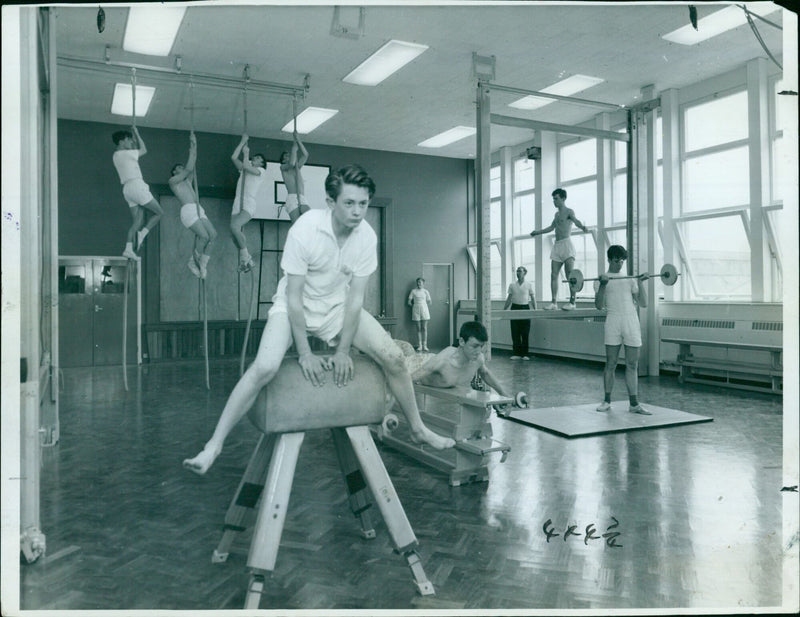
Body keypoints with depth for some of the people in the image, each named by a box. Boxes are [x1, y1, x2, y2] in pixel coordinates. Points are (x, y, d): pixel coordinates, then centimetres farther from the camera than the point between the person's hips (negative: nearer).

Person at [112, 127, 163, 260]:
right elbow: (143, 150, 7)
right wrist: (137, 134, 15)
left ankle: (128, 249, -6)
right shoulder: (125, 153, -7)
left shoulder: (116, 155, 19)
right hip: (136, 185, -9)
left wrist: (134, 137, 32)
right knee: (159, 213, -1)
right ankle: (141, 234, -13)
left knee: (138, 220, 6)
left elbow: (136, 149, 33)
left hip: (127, 189, 9)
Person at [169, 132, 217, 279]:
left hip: (199, 210, 7)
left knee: (213, 234, -12)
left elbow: (192, 165, 21)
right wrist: (191, 150, 12)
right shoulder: (172, 181, 13)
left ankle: (202, 261, -2)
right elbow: (189, 169, 5)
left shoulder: (187, 180, 31)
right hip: (188, 210, -7)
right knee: (204, 236, -19)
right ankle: (194, 260, 0)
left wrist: (194, 146, 17)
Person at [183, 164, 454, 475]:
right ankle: (214, 445, -13)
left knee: (393, 357, -9)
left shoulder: (367, 236, -15)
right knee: (265, 367, -28)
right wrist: (305, 354, -22)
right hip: (295, 306, -3)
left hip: (338, 306, 4)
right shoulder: (305, 229, -26)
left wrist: (343, 351, -13)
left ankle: (418, 428, 13)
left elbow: (355, 297, -11)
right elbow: (294, 296, -22)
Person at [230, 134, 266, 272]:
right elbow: (233, 157, 14)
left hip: (249, 205, -7)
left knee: (234, 226, -28)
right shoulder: (244, 169, 25)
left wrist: (246, 152, 5)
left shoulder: (261, 171, 6)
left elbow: (246, 166, -10)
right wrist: (243, 142, 16)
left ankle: (245, 257, -15)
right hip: (237, 204, 7)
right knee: (235, 233, -3)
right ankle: (246, 260, 10)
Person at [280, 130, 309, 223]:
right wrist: (294, 149, 6)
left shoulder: (298, 167, 29)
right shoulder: (283, 167, 16)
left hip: (302, 198, 4)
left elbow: (305, 155, 17)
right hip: (292, 198, -4)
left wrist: (298, 141, 14)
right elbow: (291, 163, -6)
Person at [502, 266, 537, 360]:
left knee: (525, 333, 0)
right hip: (515, 308, 2)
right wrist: (503, 309, 9)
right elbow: (509, 299, 12)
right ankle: (516, 353, 7)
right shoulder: (512, 285, 7)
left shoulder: (529, 285, 1)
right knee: (515, 333, 1)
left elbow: (533, 298, 3)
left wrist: (535, 309, -6)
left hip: (525, 308, -2)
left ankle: (524, 354, 7)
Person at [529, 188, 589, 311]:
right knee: (554, 275, 1)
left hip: (566, 244, -8)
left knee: (570, 275, -11)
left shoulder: (569, 212, -1)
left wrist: (582, 227, -43)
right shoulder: (557, 214, 22)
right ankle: (554, 303, 1)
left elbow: (576, 221, -21)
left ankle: (572, 302, -12)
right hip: (556, 245, 8)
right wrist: (537, 232, 47)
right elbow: (551, 227, 37)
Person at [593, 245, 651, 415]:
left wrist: (640, 283, 3)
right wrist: (603, 285, -14)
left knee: (632, 365, 4)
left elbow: (643, 303, 11)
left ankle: (634, 404, 8)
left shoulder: (630, 279, 16)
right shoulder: (602, 280, 7)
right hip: (613, 323, -3)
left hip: (632, 323, 3)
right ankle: (607, 401, 11)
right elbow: (599, 306, -4)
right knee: (610, 364, 1)